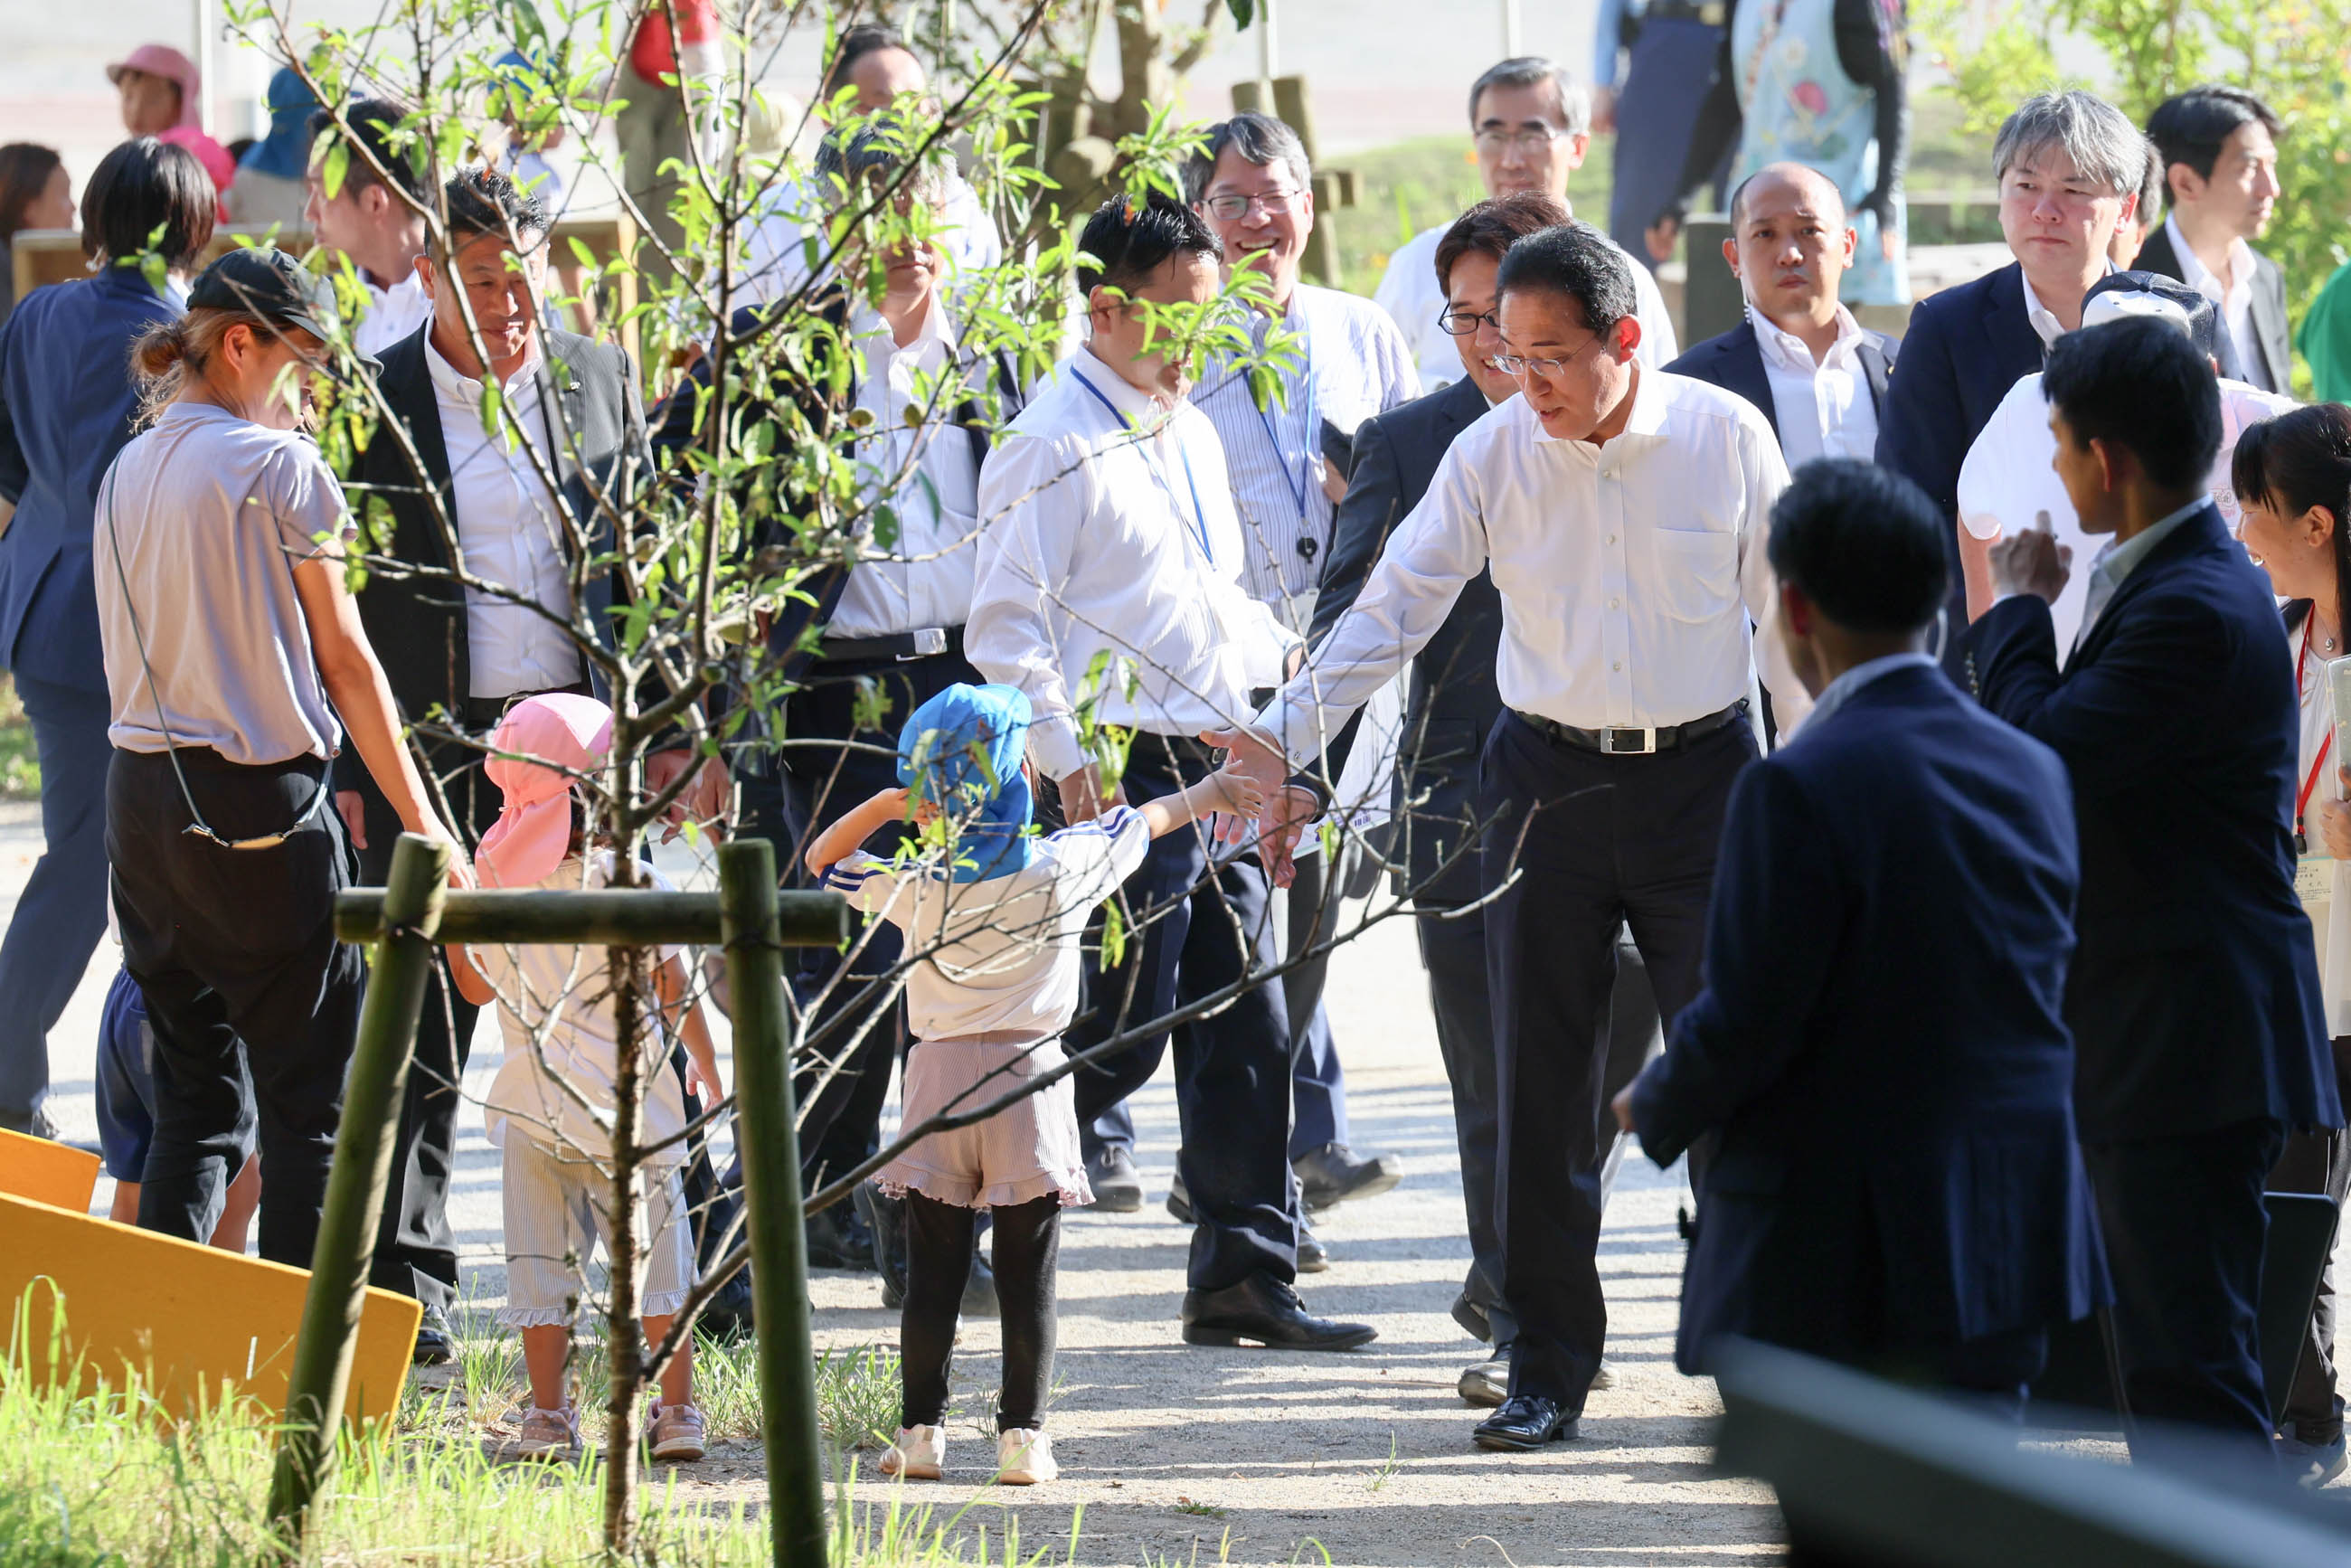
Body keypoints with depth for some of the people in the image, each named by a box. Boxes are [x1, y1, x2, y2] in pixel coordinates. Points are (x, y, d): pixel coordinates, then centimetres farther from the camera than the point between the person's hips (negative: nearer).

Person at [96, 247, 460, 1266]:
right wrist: (422, 825, -1)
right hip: (260, 800, -7)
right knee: (309, 1103, -2)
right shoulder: (281, 467, -9)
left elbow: (134, 656, 14)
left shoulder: (128, 473, 11)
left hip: (140, 797, 7)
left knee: (194, 1095, 11)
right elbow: (344, 663, -6)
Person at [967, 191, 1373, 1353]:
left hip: (1216, 771, 9)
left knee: (1246, 1025, 7)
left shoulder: (1189, 433, 18)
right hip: (1124, 772, -9)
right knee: (1119, 1037, -7)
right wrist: (1069, 766, -19)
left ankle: (1245, 1274, 12)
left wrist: (1285, 656, 10)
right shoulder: (1055, 447, -10)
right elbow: (1006, 626, -14)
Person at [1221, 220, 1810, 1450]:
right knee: (1540, 1081, 4)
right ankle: (1549, 1366, 14)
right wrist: (1281, 737, -16)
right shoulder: (1491, 455, -4)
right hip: (1547, 779, 2)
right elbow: (1392, 610, -5)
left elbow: (1786, 616, 3)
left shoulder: (1727, 438, -6)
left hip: (1702, 771, -1)